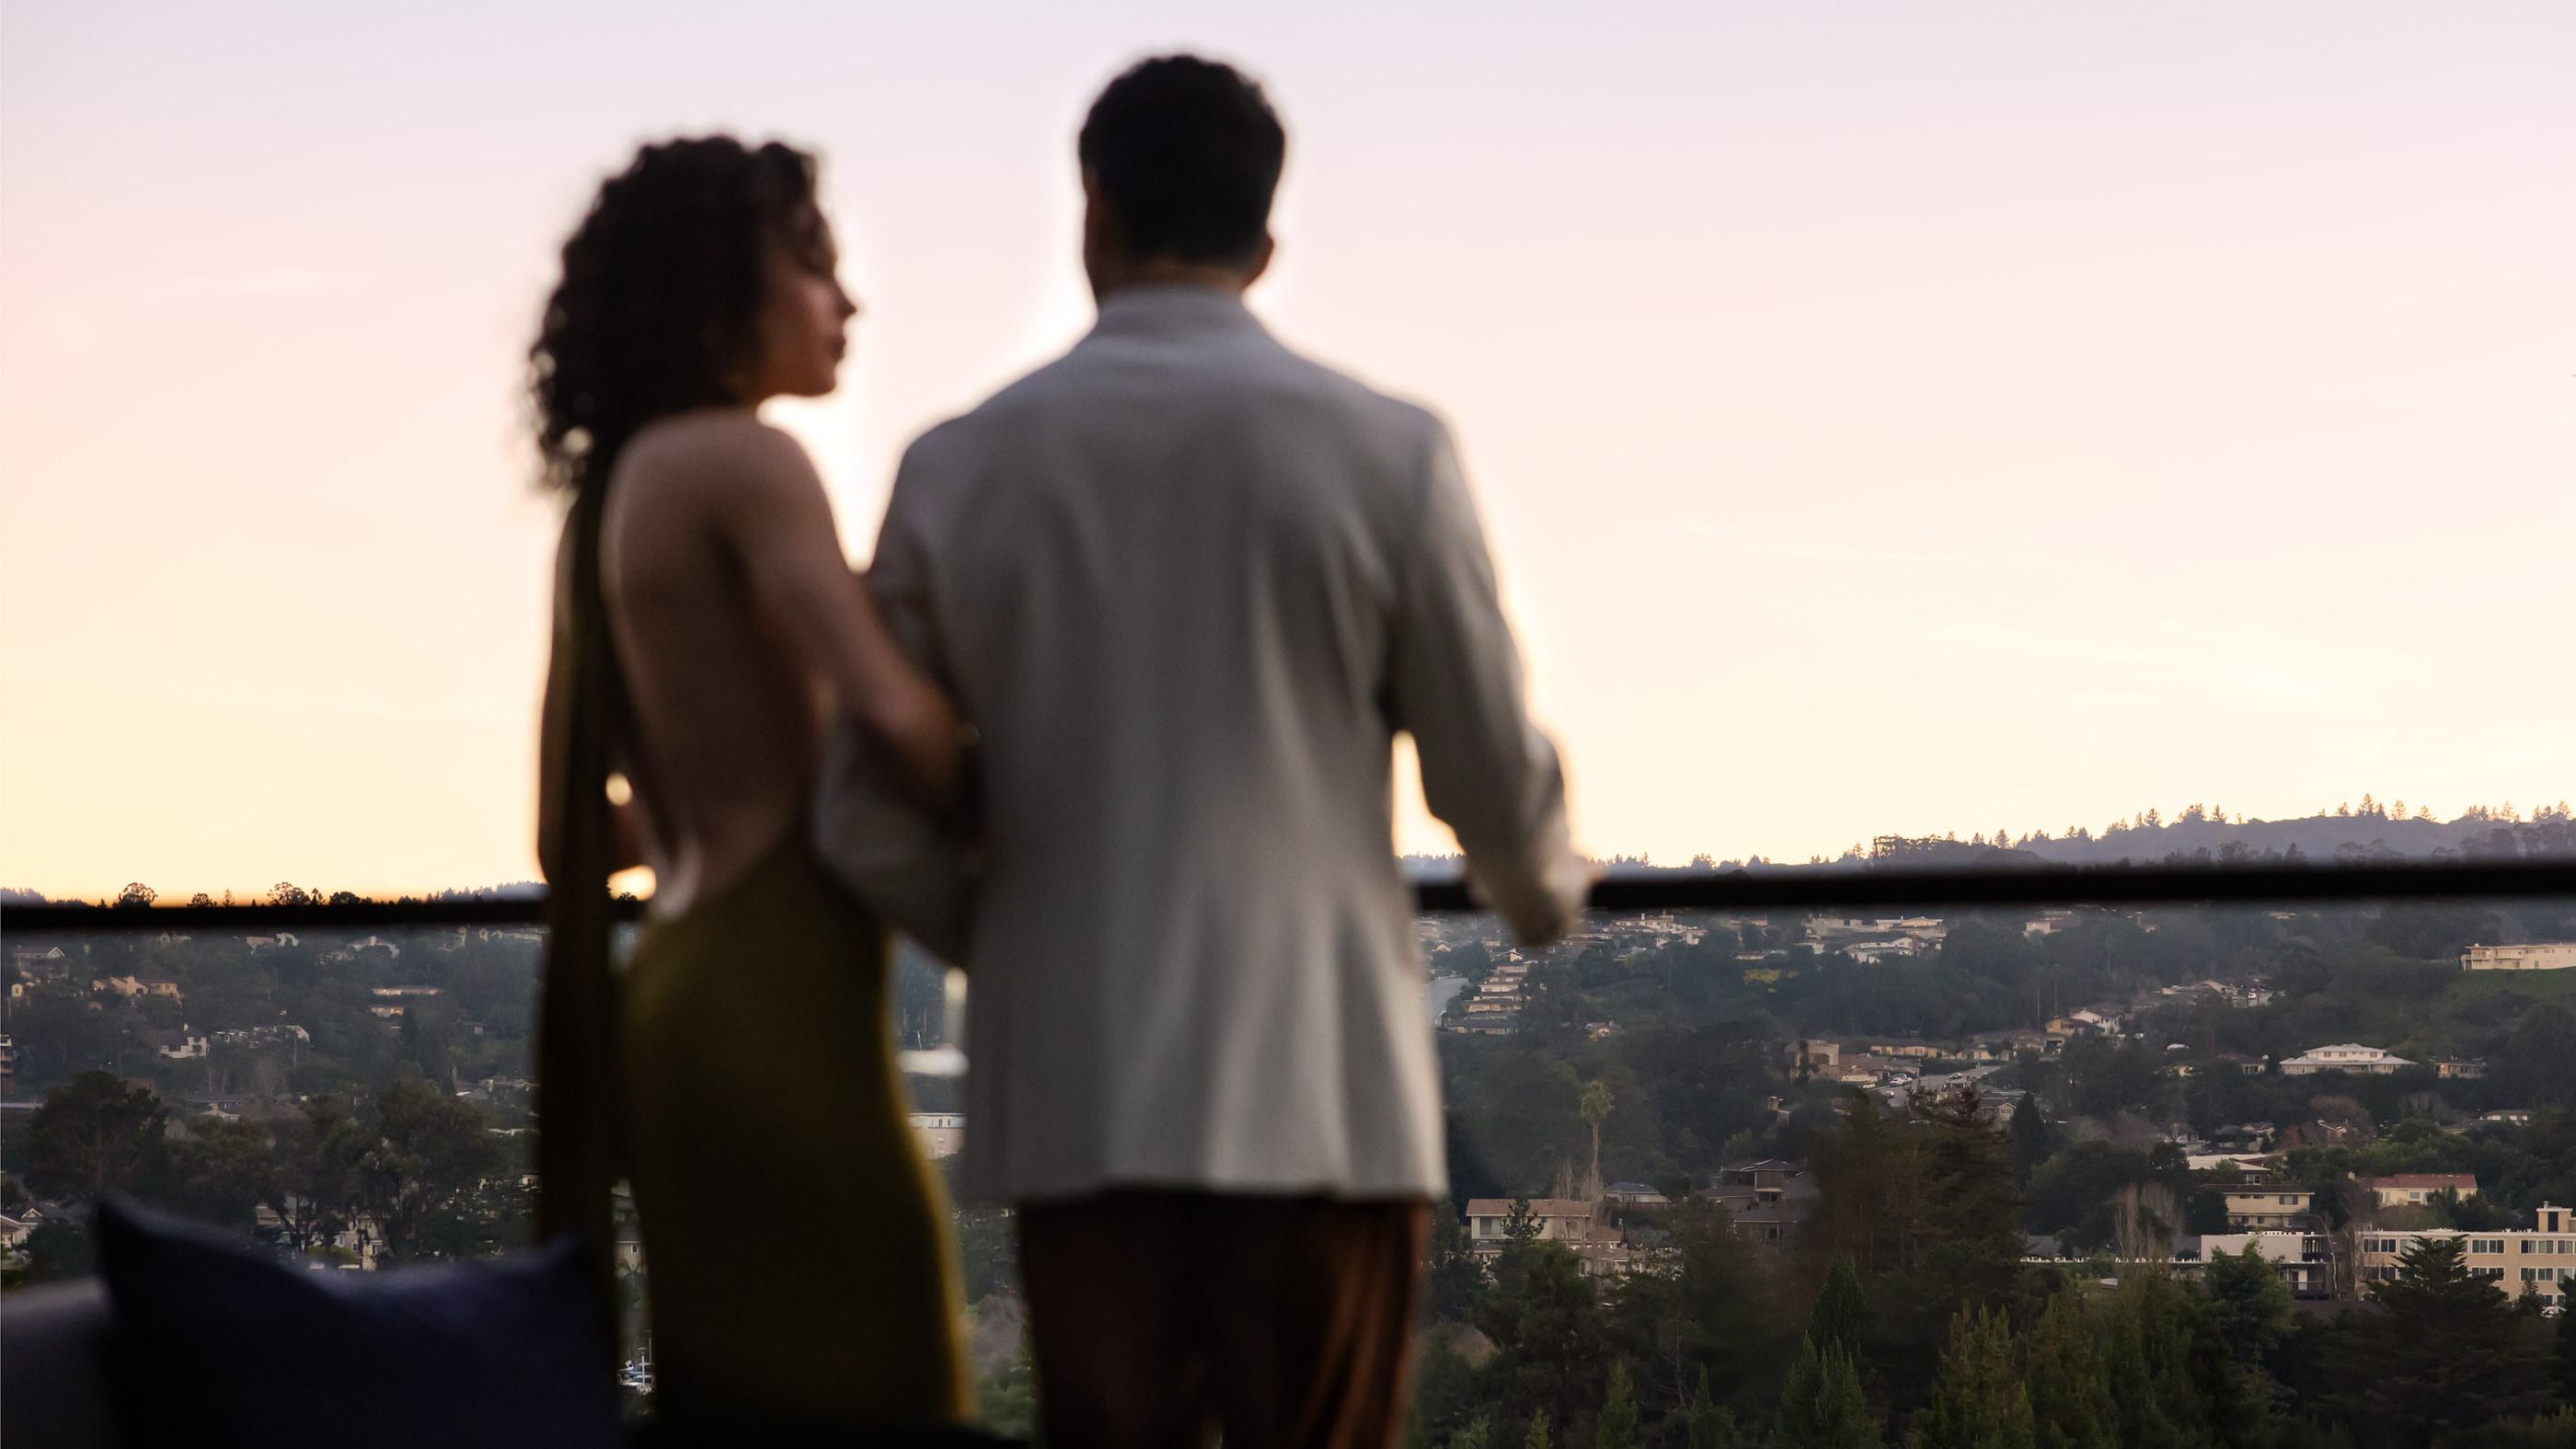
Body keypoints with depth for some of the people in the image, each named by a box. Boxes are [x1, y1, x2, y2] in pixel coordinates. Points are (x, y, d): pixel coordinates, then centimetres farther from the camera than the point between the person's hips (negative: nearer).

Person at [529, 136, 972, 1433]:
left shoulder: (602, 504, 18)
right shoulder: (740, 462, -8)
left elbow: (574, 833, 23)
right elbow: (893, 709, -22)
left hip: (675, 1000, 9)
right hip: (777, 1018, -9)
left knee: (730, 1408, 10)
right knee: (876, 1408, -8)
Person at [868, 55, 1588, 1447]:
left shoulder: (959, 467, 3)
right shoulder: (1386, 452, -2)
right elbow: (1493, 778, 4)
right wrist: (1547, 892, 27)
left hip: (1072, 1094, 2)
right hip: (1321, 1091, -2)